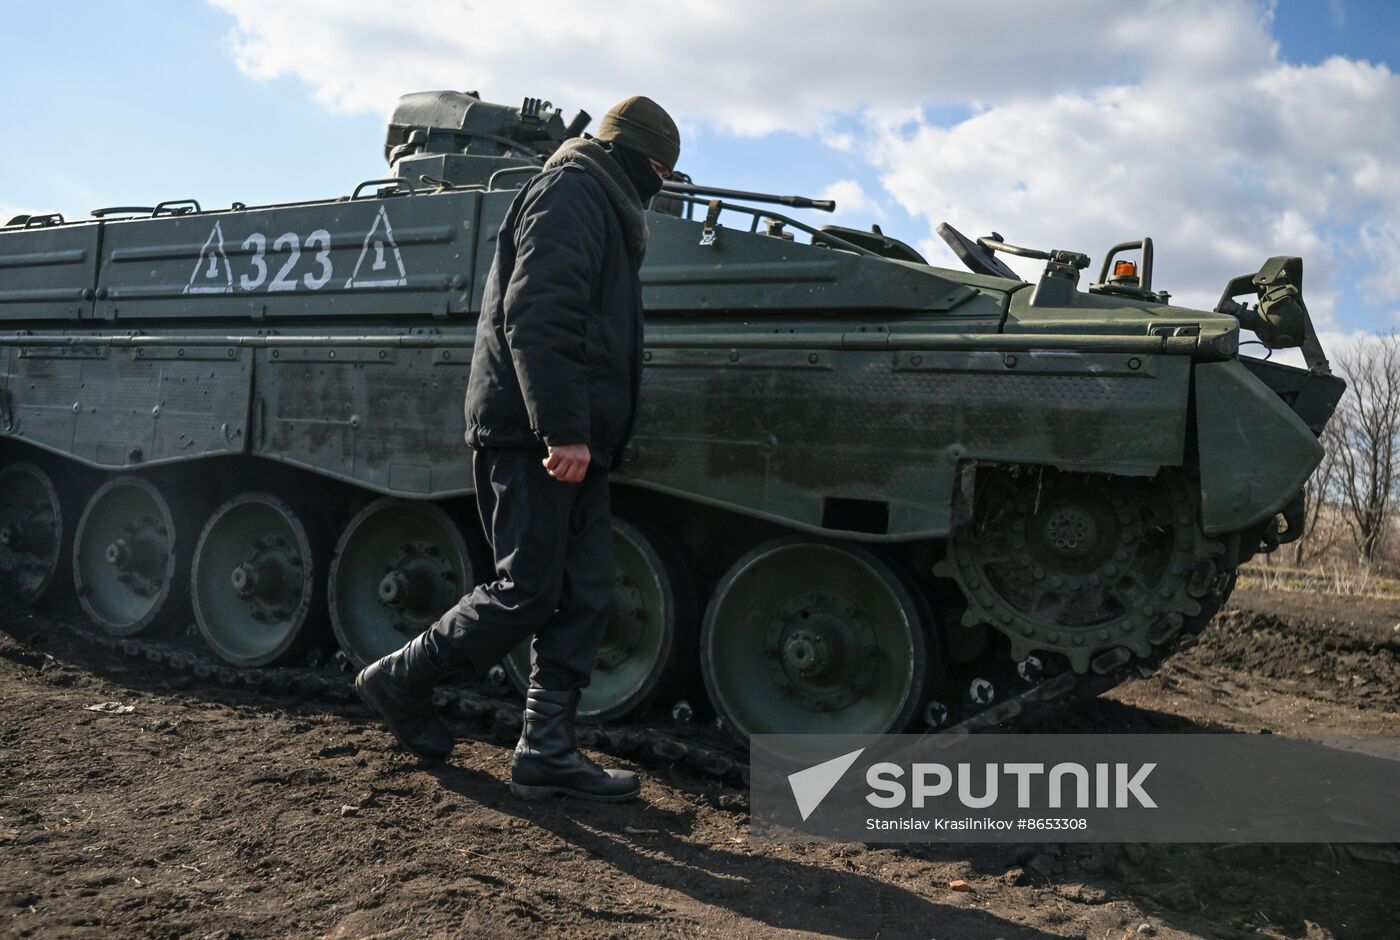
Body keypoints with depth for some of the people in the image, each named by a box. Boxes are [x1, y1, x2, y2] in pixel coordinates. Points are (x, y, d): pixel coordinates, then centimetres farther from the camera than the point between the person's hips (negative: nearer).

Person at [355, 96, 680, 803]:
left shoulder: (597, 207, 27)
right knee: (528, 591, -7)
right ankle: (399, 681, 13)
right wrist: (563, 429, -25)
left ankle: (546, 752, 9)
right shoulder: (569, 193, -6)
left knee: (583, 596, 5)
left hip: (569, 438, 10)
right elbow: (536, 318, -21)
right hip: (533, 435, -10)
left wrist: (580, 432, 18)